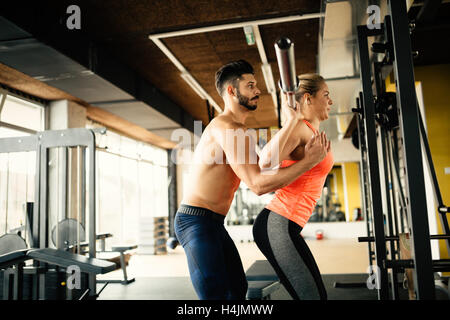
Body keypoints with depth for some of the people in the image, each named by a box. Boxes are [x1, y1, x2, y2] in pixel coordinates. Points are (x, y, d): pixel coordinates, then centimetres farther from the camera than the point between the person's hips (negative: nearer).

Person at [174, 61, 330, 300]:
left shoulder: (235, 128, 16)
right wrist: (309, 161, -18)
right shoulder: (226, 127, -18)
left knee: (237, 287, 19)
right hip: (197, 221, -11)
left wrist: (292, 120, 6)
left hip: (214, 224, 11)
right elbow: (258, 184, -24)